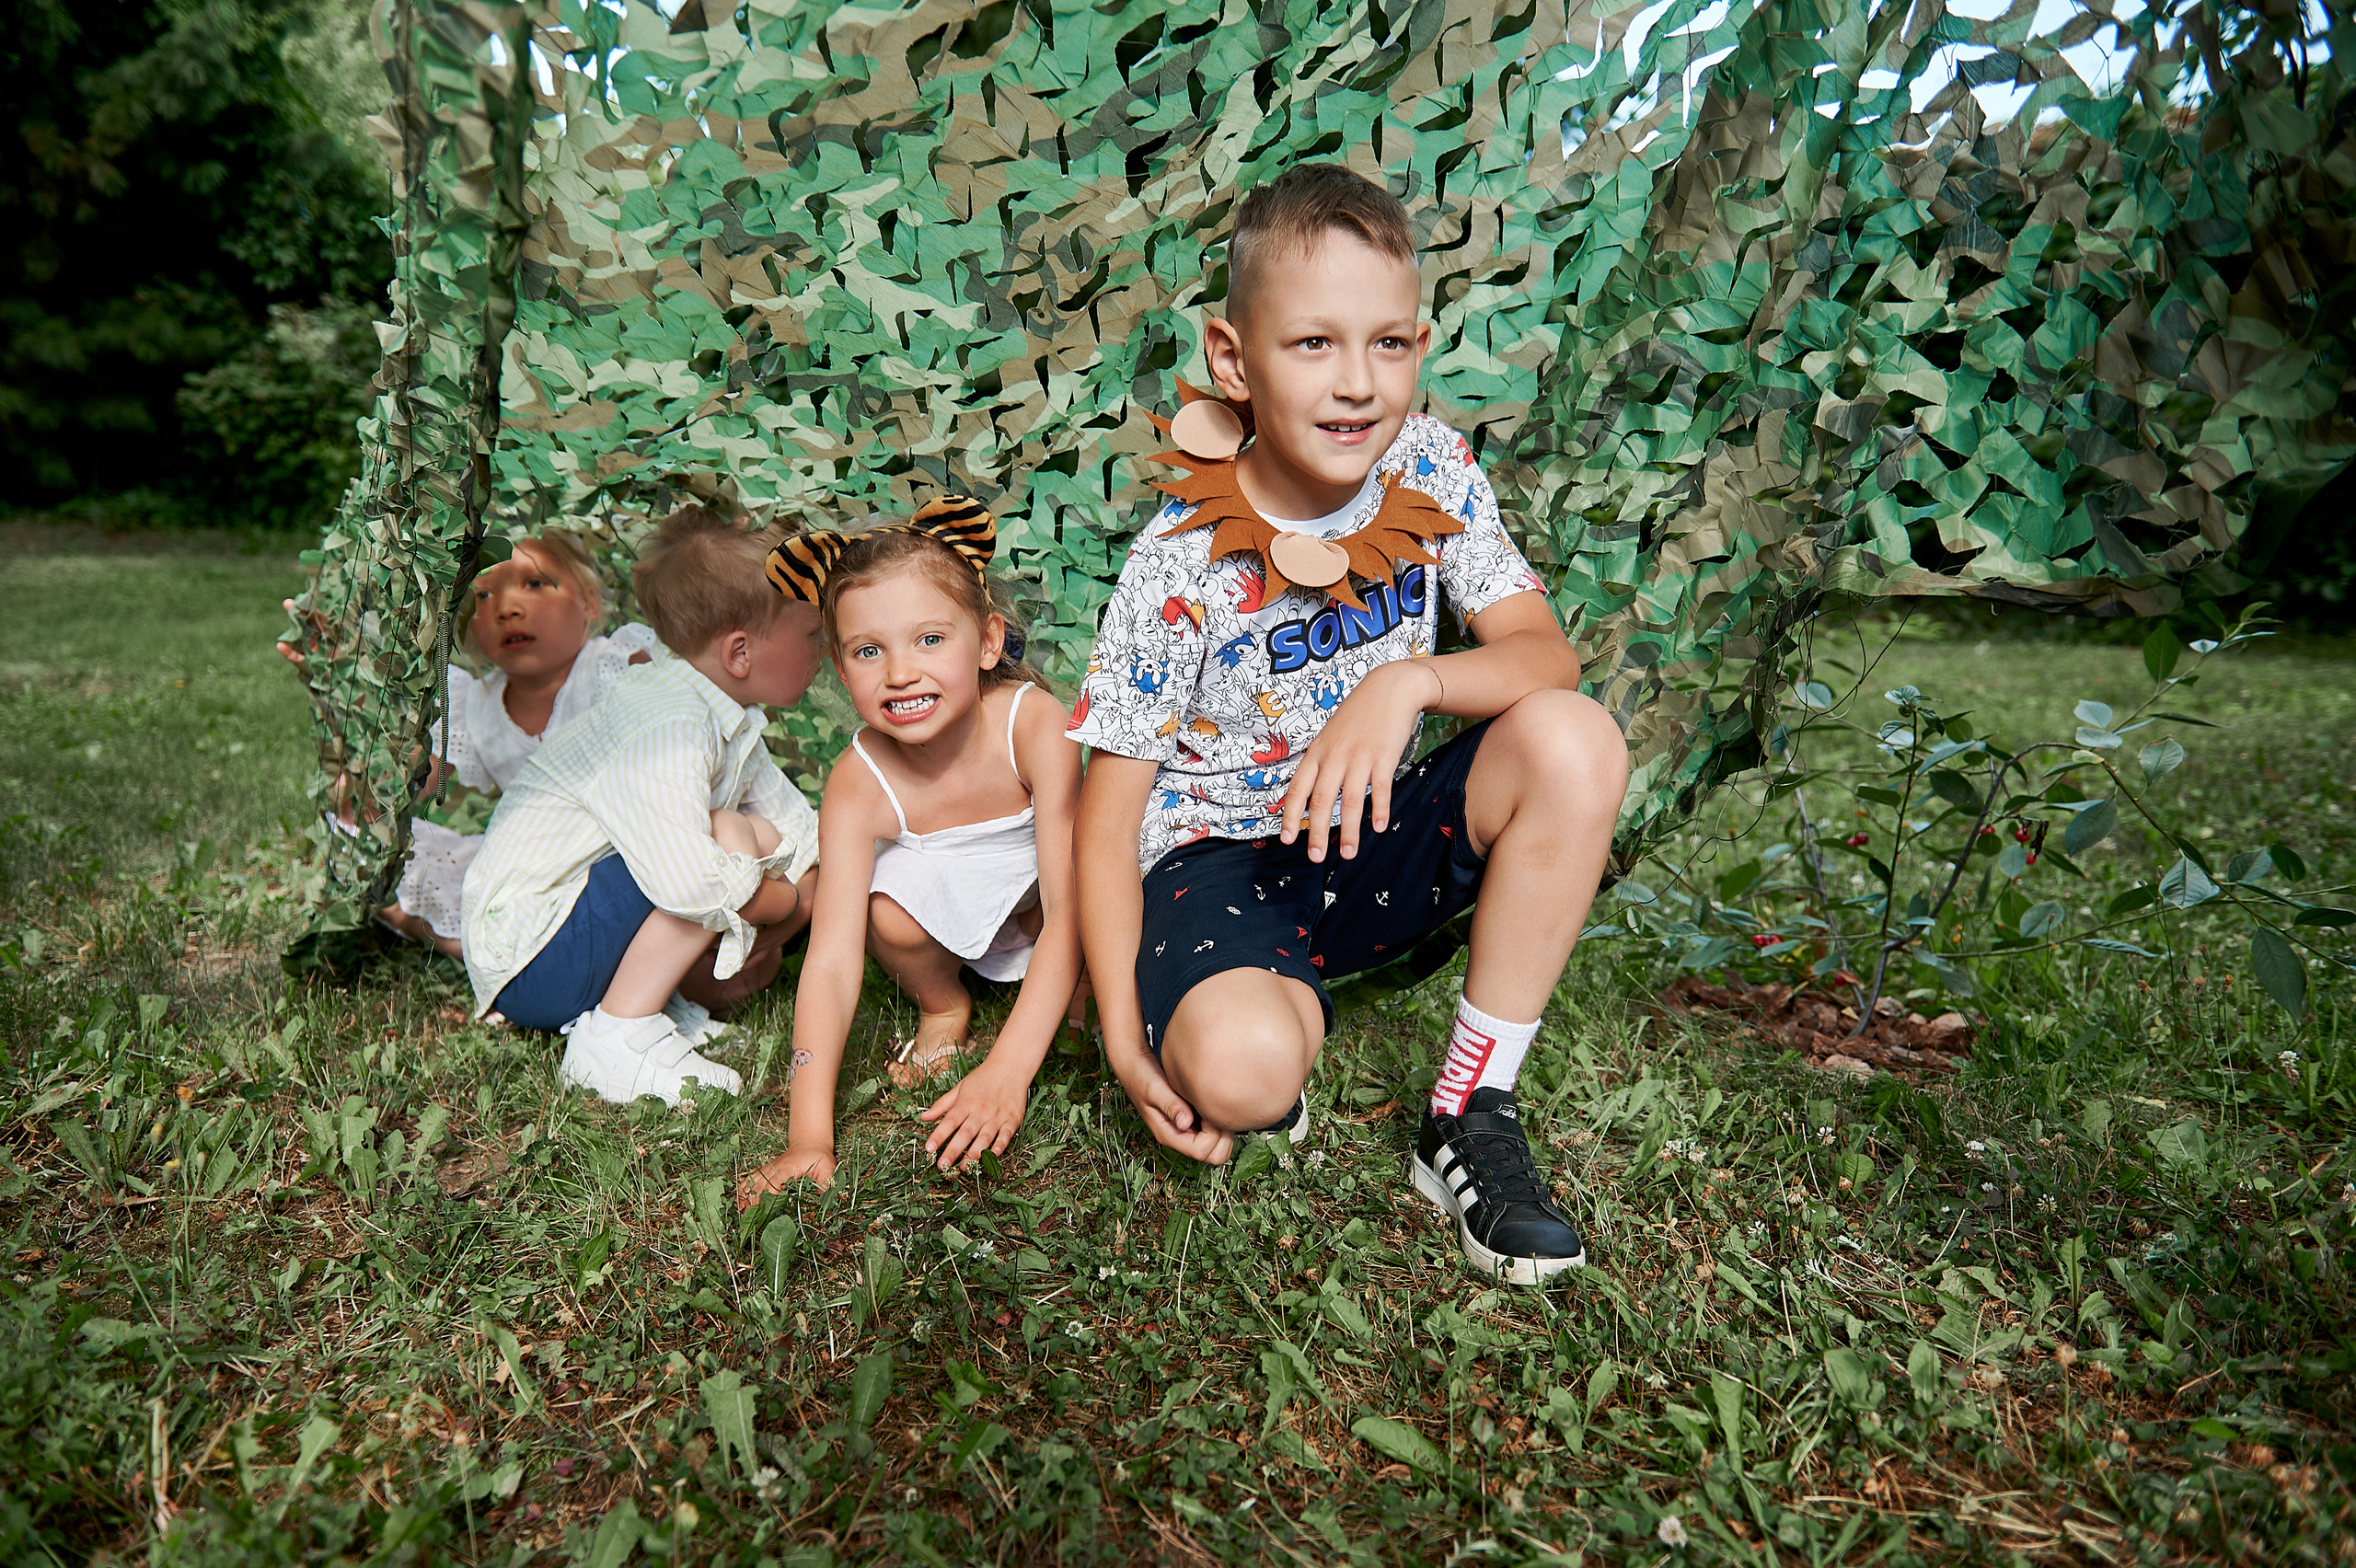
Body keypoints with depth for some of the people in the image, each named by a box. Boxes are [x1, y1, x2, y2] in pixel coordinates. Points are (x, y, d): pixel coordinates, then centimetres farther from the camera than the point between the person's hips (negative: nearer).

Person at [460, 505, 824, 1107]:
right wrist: (791, 901, -19)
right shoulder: (667, 731, -26)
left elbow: (799, 822, 10)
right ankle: (616, 1035, -17)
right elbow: (690, 883, -39)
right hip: (530, 961, -10)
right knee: (730, 836, -25)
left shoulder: (727, 717, 6)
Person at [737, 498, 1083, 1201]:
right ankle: (941, 1005, 2)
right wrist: (810, 1137, -38)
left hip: (1041, 898, -1)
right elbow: (831, 961, -31)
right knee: (889, 908, -31)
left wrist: (1007, 1071, -44)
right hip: (956, 898, 1)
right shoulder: (860, 782, -28)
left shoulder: (1033, 724, -34)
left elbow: (1069, 910, -35)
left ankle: (1071, 1001, 0)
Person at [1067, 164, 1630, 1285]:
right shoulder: (1182, 564, -18)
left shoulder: (1430, 470, -7)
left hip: (1375, 835, 5)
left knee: (1574, 743, -23)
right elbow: (1107, 818, -14)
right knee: (1240, 1069, -35)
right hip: (1220, 859, -4)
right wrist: (1125, 1036, -19)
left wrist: (1410, 682, -32)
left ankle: (1470, 1119, -13)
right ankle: (1283, 1017, 7)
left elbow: (1546, 655, -10)